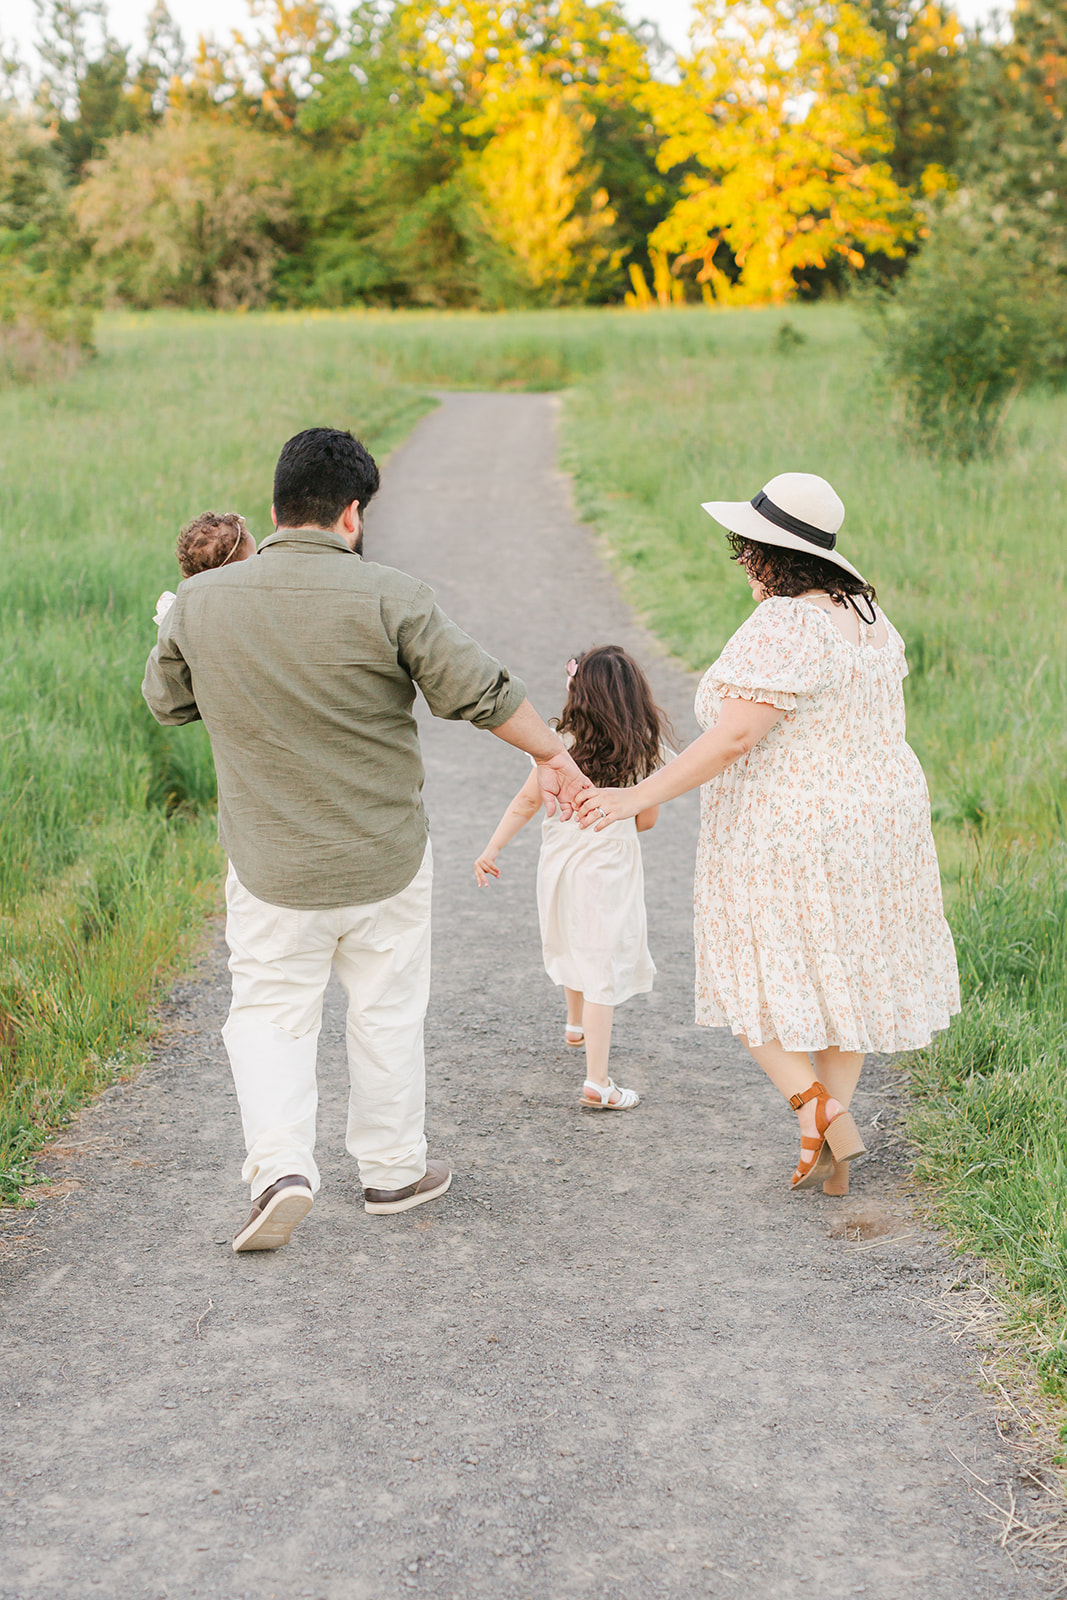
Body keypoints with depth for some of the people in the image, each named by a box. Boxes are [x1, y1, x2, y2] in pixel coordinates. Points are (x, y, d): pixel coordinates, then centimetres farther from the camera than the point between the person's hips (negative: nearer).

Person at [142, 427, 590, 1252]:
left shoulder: (199, 602, -6)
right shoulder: (388, 597, -15)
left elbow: (167, 701, 10)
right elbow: (482, 692, -11)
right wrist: (554, 755, 4)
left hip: (270, 866, 1)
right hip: (386, 859, -1)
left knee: (269, 1012, 13)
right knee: (388, 1012, 16)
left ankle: (281, 1166, -5)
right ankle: (394, 1168, 28)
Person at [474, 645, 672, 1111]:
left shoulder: (561, 744, -9)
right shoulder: (643, 750, -9)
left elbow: (526, 802, -7)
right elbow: (646, 819, -2)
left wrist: (491, 850, -1)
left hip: (560, 858, 3)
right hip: (609, 867, -3)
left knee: (576, 947, 27)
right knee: (603, 968, -1)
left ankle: (576, 1025, 53)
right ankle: (596, 1081, -7)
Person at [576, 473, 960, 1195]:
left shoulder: (780, 628, -22)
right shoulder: (867, 615, 5)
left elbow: (734, 738, -27)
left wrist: (639, 796, -22)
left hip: (786, 836, -8)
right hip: (879, 814, 8)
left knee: (761, 986, 8)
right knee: (840, 976, 16)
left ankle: (819, 1108, -9)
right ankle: (833, 1153, 19)